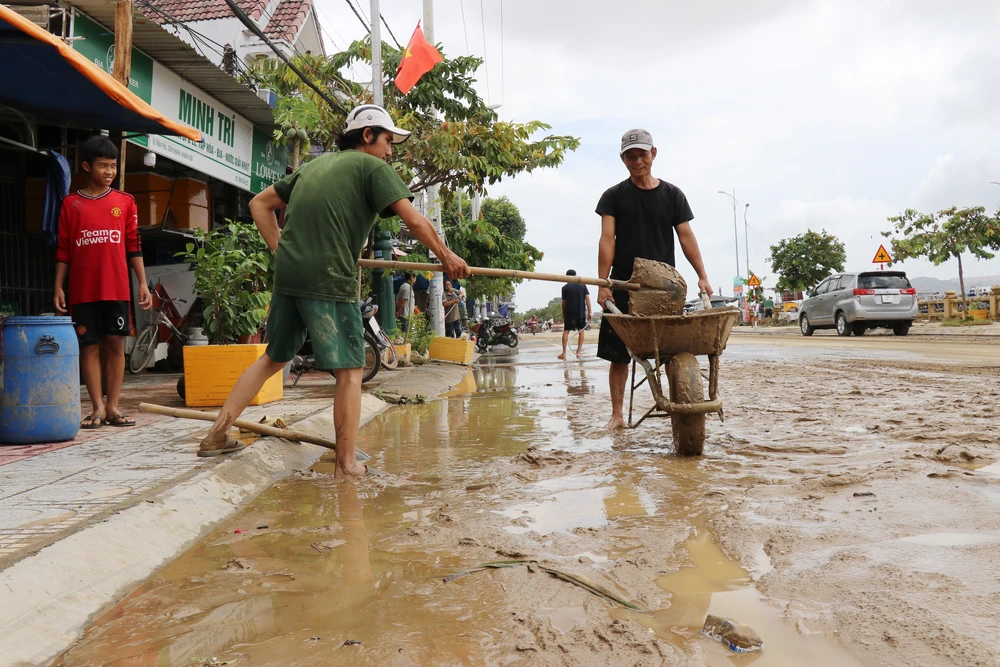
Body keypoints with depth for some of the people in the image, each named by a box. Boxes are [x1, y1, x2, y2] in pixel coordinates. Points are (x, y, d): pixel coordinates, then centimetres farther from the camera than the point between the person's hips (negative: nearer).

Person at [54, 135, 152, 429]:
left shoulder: (125, 202, 7)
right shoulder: (71, 203, 5)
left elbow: (134, 246, 7)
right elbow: (62, 250, 6)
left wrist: (143, 283, 2)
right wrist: (58, 287, 1)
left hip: (117, 288, 0)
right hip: (83, 290, 0)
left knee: (116, 344, 2)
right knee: (89, 346, 2)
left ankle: (113, 406, 8)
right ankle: (98, 407, 8)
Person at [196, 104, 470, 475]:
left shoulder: (315, 164, 22)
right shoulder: (372, 167, 2)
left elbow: (260, 204, 25)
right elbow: (415, 221, -8)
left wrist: (281, 249, 19)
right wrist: (446, 256, 4)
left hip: (287, 276, 7)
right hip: (330, 281, -7)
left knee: (273, 358, 20)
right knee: (350, 371, 2)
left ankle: (217, 434, 22)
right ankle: (346, 464, 5)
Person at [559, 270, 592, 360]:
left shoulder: (565, 287, 0)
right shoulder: (583, 285, 4)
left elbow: (564, 303, 1)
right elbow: (587, 298, -3)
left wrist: (563, 314, 11)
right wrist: (589, 312, -2)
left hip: (569, 313, -1)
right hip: (581, 313, 2)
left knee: (566, 331, 3)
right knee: (581, 331, 12)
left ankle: (564, 353, -2)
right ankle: (579, 352, 9)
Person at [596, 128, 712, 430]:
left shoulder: (672, 194, 10)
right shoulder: (613, 196, 6)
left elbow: (686, 237, 6)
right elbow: (607, 240, -3)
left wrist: (702, 276, -4)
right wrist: (602, 284, -12)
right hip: (623, 287, -1)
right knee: (619, 355, 1)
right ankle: (617, 414, 10)